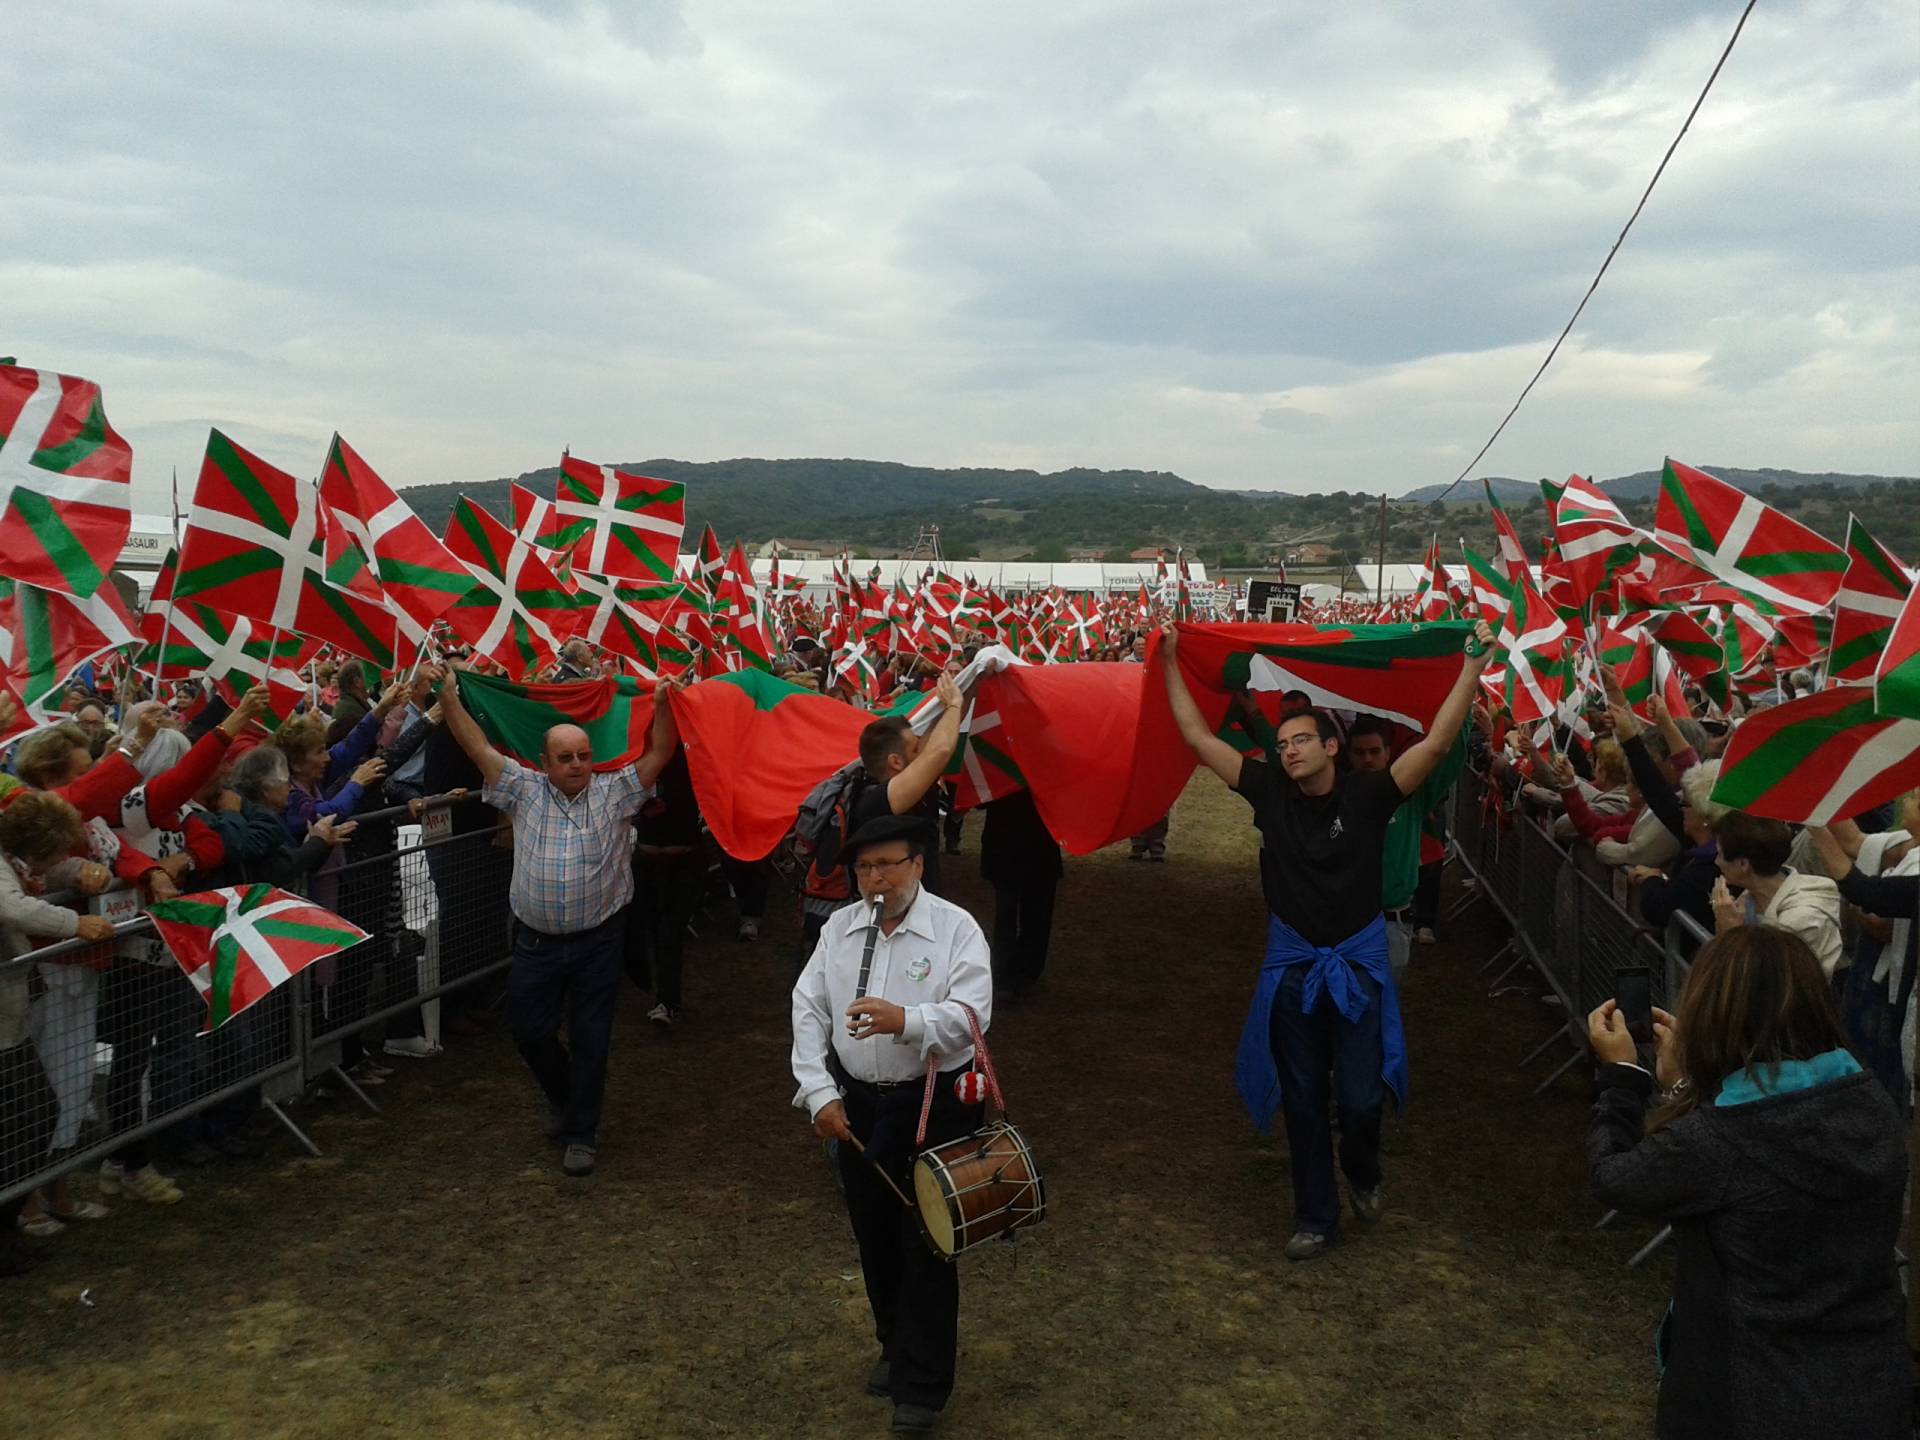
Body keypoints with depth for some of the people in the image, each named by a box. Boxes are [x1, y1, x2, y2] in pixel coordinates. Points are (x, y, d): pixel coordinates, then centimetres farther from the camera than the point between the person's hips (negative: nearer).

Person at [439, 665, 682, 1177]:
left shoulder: (615, 793, 0)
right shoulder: (524, 792, 2)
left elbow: (659, 754, -6)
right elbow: (478, 747, 0)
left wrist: (664, 704, -19)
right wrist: (449, 698, -7)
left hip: (598, 942, -1)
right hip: (536, 942, 1)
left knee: (590, 1039, 4)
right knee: (531, 1032, 9)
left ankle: (580, 1133, 19)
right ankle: (561, 1095, 40)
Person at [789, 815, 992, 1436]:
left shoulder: (956, 928, -10)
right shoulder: (839, 928, 2)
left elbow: (971, 1014, -21)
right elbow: (808, 1010, 0)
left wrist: (905, 1020, -37)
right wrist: (820, 1094, -8)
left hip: (934, 1106, -4)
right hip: (856, 1104, 5)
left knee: (926, 1245, 3)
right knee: (875, 1238, 18)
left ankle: (922, 1387, 18)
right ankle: (897, 1347, 41)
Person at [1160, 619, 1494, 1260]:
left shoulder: (1367, 796, -9)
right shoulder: (1269, 793, -4)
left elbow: (1436, 743, -17)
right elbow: (1200, 738, -2)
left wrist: (1474, 667, -23)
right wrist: (1171, 666, -4)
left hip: (1357, 962, -2)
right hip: (1291, 962, 2)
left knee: (1361, 1097, 0)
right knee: (1302, 1101, 10)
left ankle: (1362, 1171, 34)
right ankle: (1316, 1218, 25)